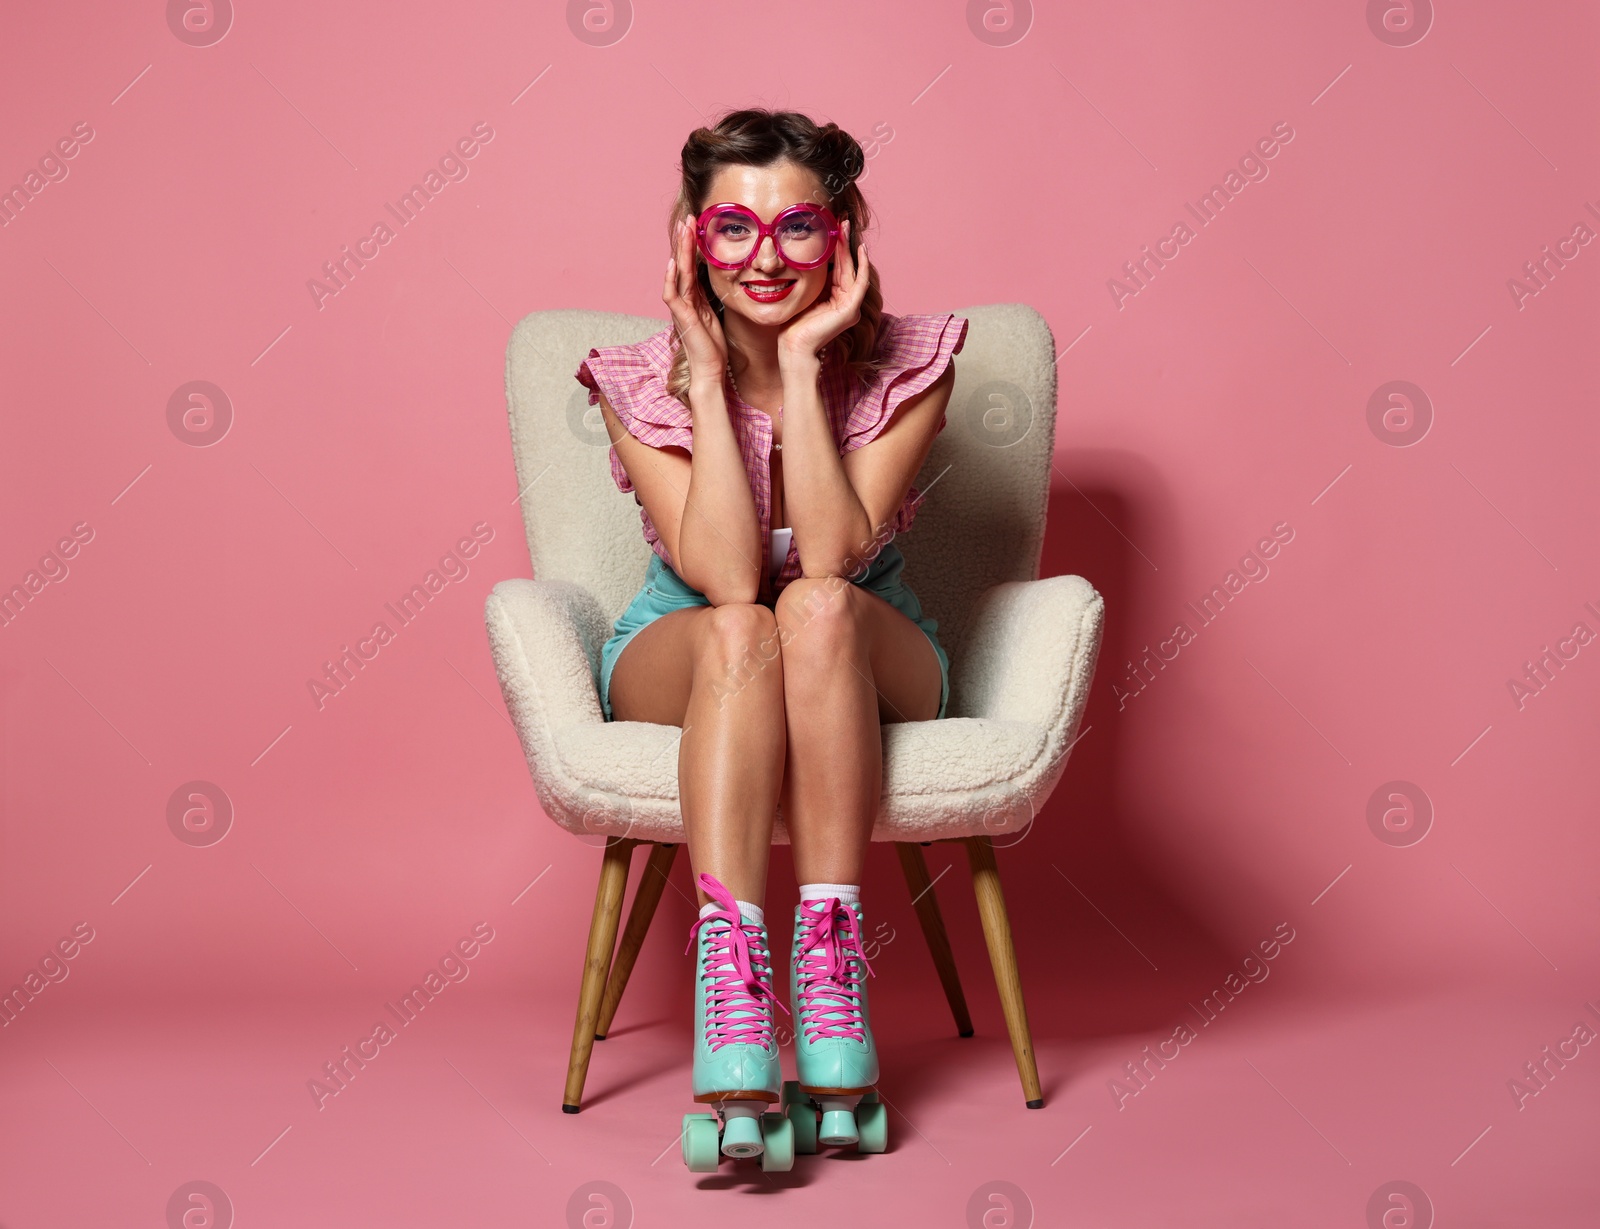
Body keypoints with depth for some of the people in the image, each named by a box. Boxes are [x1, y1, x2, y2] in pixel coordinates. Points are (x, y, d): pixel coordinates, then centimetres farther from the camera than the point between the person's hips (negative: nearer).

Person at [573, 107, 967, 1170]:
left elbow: (832, 558, -24)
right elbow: (725, 577, -24)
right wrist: (711, 382, -24)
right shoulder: (642, 384, -11)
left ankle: (829, 963, -36)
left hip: (871, 670, 0)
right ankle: (734, 1029, -48)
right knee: (739, 632, -36)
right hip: (681, 671, 0)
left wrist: (803, 366, -25)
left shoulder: (905, 366, -11)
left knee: (817, 609, -35)